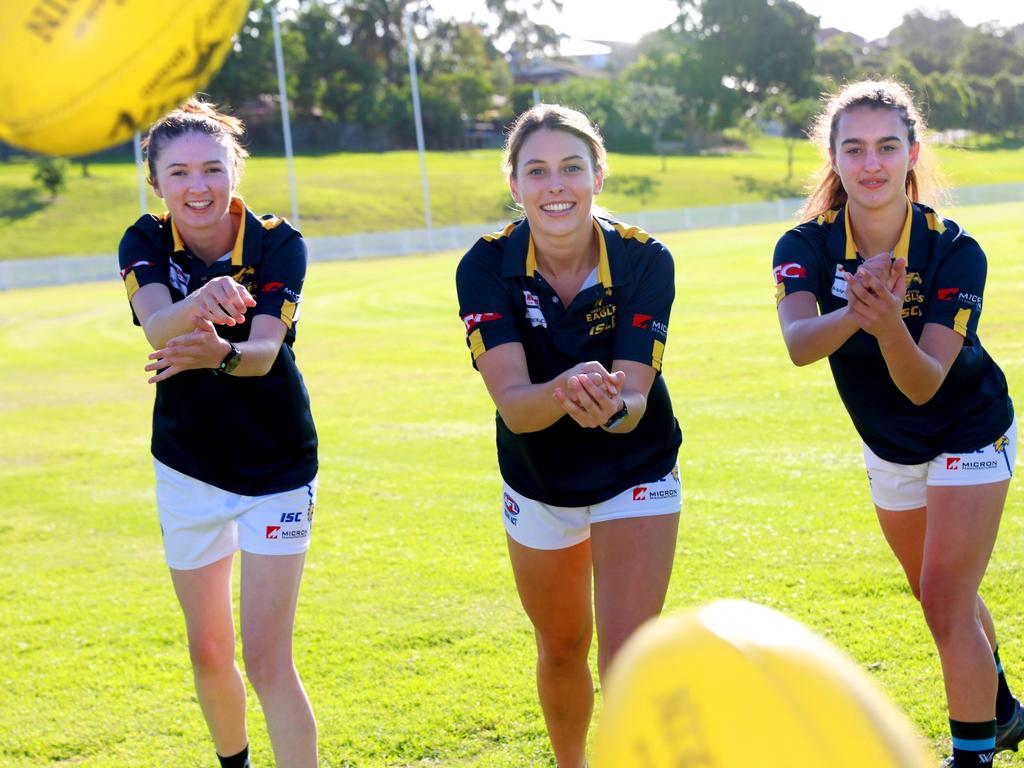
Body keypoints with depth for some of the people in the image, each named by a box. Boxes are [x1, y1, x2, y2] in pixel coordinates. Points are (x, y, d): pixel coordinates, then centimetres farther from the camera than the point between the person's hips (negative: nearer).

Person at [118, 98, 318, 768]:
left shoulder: (280, 245, -16)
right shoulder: (145, 245, -10)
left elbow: (264, 352, -31)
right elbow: (157, 326, -32)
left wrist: (222, 352, -55)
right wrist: (198, 303, -56)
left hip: (278, 470, -3)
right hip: (188, 469, 3)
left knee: (266, 659, -11)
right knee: (209, 654, 14)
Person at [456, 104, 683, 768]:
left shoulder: (644, 260, -23)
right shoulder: (487, 268, -21)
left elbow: (636, 400, -29)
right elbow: (513, 403, -31)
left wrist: (612, 405, -53)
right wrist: (563, 391, -54)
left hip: (635, 476, -2)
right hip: (538, 482, 2)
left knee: (626, 664, -16)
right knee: (561, 652, 20)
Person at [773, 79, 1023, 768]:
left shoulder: (956, 253, -27)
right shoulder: (807, 246, -20)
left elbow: (924, 385, -33)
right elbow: (799, 344, -39)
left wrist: (889, 325, -54)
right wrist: (854, 313, -61)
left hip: (968, 436, -4)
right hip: (888, 447, 4)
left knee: (946, 603, -14)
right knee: (942, 599, 20)